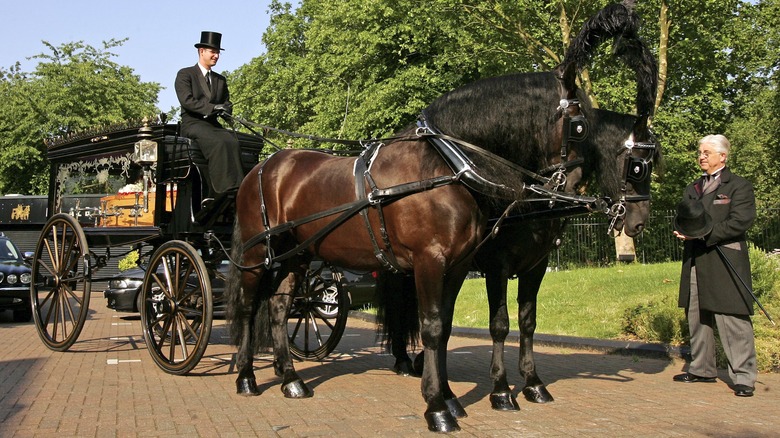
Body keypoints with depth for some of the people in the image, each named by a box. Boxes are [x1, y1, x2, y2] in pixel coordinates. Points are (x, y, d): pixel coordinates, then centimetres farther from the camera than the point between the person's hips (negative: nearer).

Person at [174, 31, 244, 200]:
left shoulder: (220, 80, 24)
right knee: (218, 143, -35)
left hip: (213, 124, 5)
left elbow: (227, 103, 16)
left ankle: (236, 188, -36)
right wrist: (212, 107, -20)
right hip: (192, 124, -5)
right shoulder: (185, 74, 5)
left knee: (232, 142, -29)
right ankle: (224, 189, -38)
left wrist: (225, 109, -10)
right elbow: (186, 100, -10)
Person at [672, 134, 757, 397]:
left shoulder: (739, 187, 0)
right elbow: (681, 217, 20)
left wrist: (704, 233, -19)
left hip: (725, 263, -7)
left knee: (733, 320, -7)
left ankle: (743, 377, -2)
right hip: (696, 263, 7)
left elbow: (741, 221, -12)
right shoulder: (693, 188, 21)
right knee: (697, 317, 11)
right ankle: (701, 369, 22)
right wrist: (684, 230, -4)